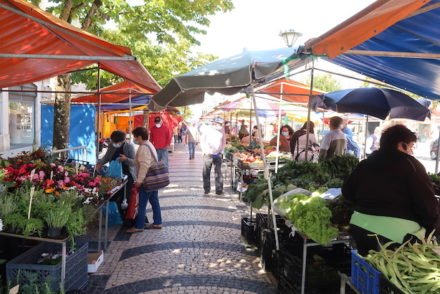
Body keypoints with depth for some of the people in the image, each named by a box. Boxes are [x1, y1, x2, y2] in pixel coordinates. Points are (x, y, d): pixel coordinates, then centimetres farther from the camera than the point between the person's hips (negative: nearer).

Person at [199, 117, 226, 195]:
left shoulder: (221, 130, 0)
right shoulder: (206, 129, -5)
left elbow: (224, 141, 10)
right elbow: (202, 141, 2)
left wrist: (222, 151, 4)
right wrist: (205, 151, -5)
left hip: (218, 154, 1)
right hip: (208, 154, -1)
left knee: (218, 172, 0)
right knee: (206, 172, 4)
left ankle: (219, 190, 6)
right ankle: (206, 189, 16)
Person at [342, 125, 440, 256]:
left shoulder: (366, 163, 10)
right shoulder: (411, 165, -6)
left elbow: (347, 191, 14)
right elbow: (427, 203, -10)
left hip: (361, 225, 6)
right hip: (398, 231, -6)